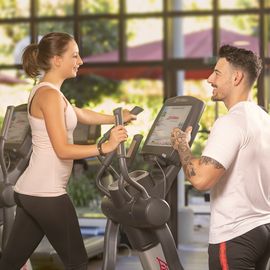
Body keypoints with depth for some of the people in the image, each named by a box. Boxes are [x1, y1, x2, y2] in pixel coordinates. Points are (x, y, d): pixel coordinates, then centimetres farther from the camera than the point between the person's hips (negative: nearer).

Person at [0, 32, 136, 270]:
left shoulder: (46, 92, 16)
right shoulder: (50, 94, -15)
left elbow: (80, 115, 32)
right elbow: (63, 150, -19)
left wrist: (116, 119, 40)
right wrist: (105, 147, -19)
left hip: (29, 192, 9)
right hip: (47, 194, -9)